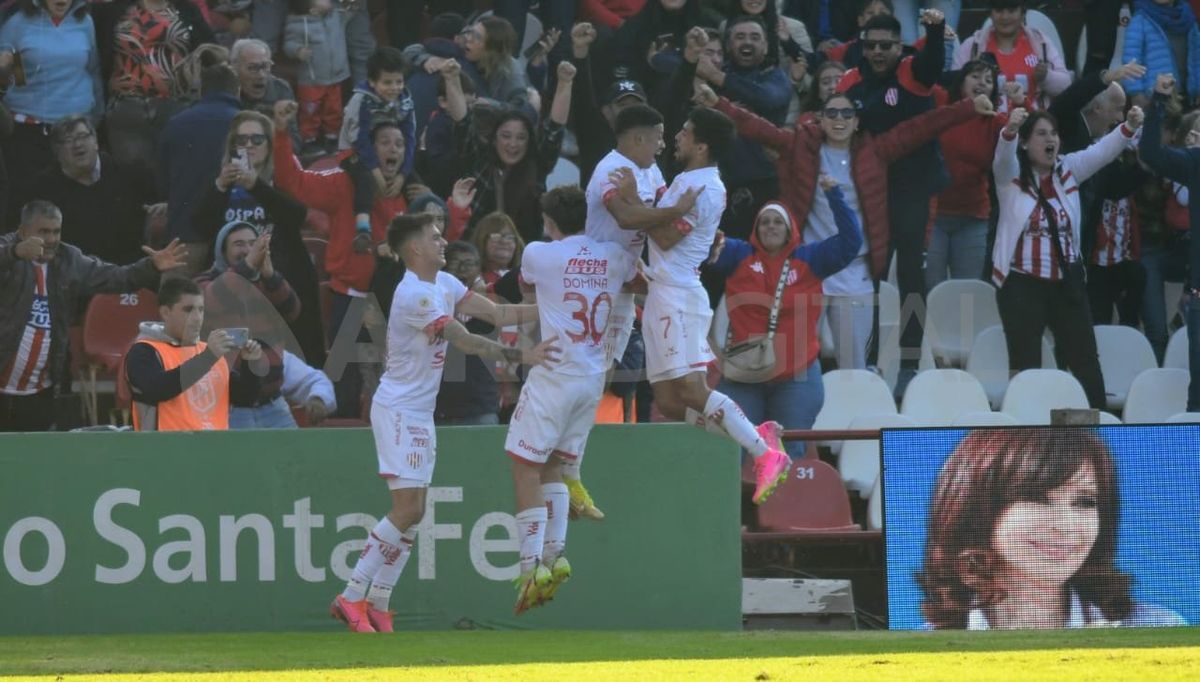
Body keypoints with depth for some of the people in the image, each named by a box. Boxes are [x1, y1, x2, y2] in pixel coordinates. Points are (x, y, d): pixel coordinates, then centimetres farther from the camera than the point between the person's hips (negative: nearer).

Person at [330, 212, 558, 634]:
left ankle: (377, 604, 11)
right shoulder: (414, 294, -20)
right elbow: (466, 342, -24)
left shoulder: (444, 284, 10)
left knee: (413, 513, 8)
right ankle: (351, 597, -10)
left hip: (421, 415, 10)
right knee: (407, 509, -15)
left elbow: (497, 314, 9)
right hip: (398, 411, -10)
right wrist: (520, 357, -27)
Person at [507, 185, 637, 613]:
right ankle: (555, 555, 3)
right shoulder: (614, 257, 5)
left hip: (554, 374, -6)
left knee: (526, 465, -1)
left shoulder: (539, 254, -5)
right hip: (594, 379, 6)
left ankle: (532, 565, -12)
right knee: (552, 464, 17)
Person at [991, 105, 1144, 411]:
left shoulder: (1068, 170, 7)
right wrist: (1010, 129, -46)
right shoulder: (1011, 175, -3)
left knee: (1084, 357, 5)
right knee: (1025, 363, 1)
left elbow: (1101, 152, -4)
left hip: (1067, 282, 4)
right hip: (1022, 284, -4)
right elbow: (1003, 155, -23)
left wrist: (1129, 127, -23)